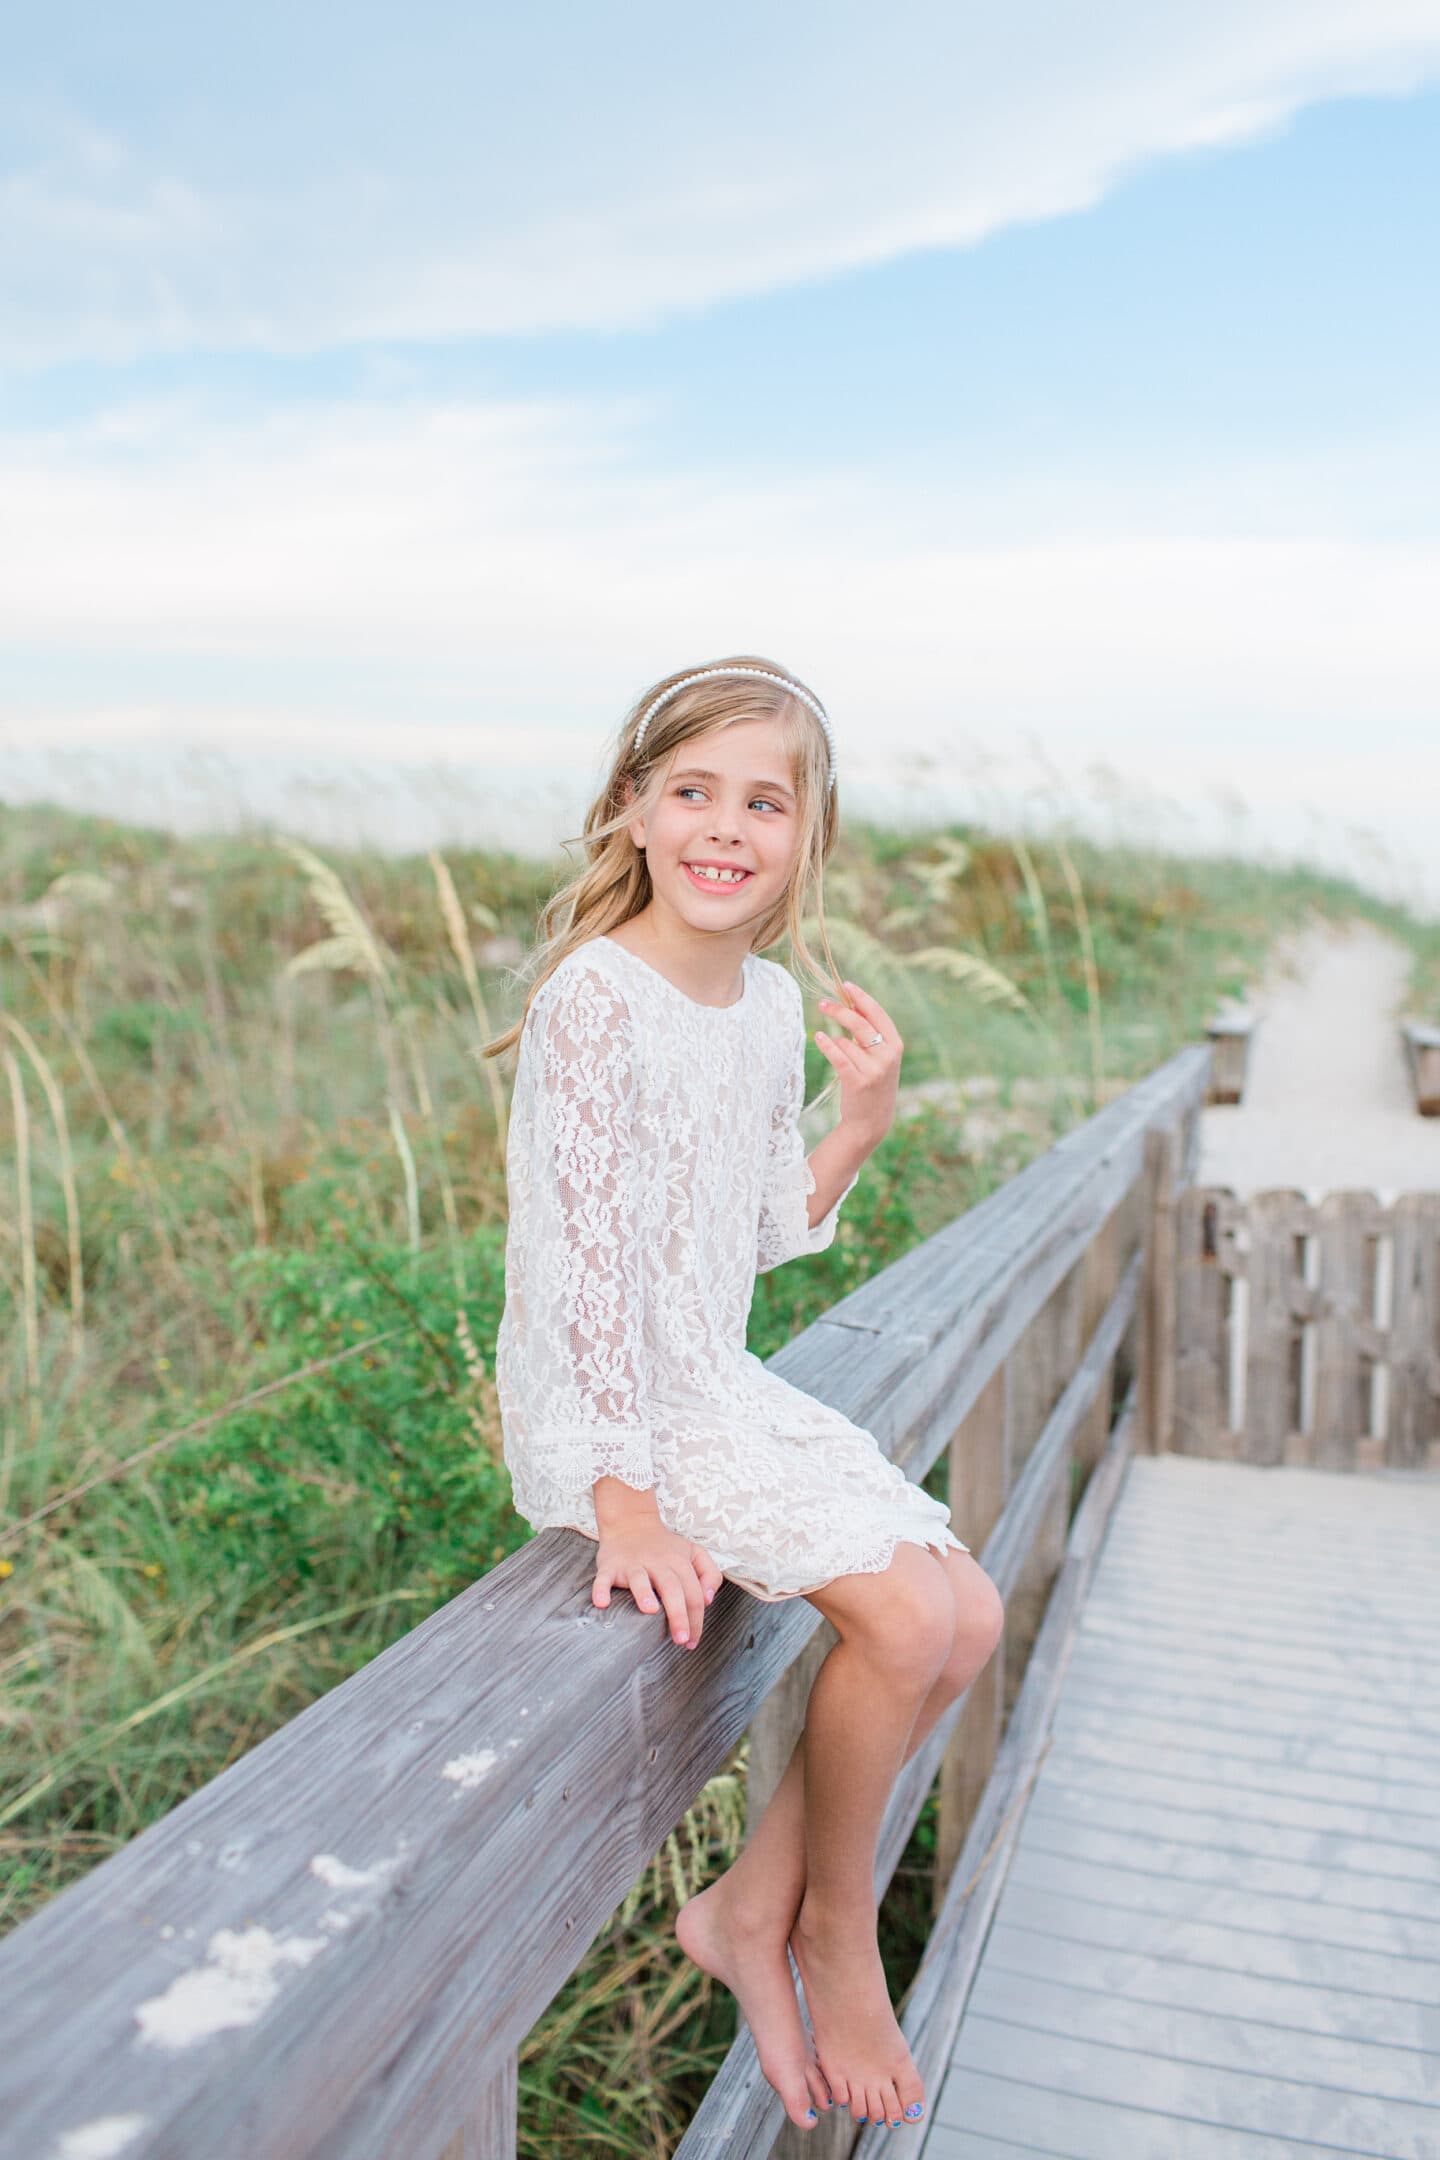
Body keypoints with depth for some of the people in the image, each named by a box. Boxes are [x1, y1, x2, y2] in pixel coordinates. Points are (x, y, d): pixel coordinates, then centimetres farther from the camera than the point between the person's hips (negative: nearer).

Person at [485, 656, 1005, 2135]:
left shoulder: (775, 1005, 5)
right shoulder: (595, 998, -19)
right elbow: (585, 1252, -22)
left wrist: (861, 1125, -1)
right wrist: (626, 1505, -23)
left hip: (726, 1391, 8)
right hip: (610, 1414, -8)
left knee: (970, 1618, 3)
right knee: (903, 1613, -17)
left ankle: (751, 1911, 15)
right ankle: (835, 1925, 11)